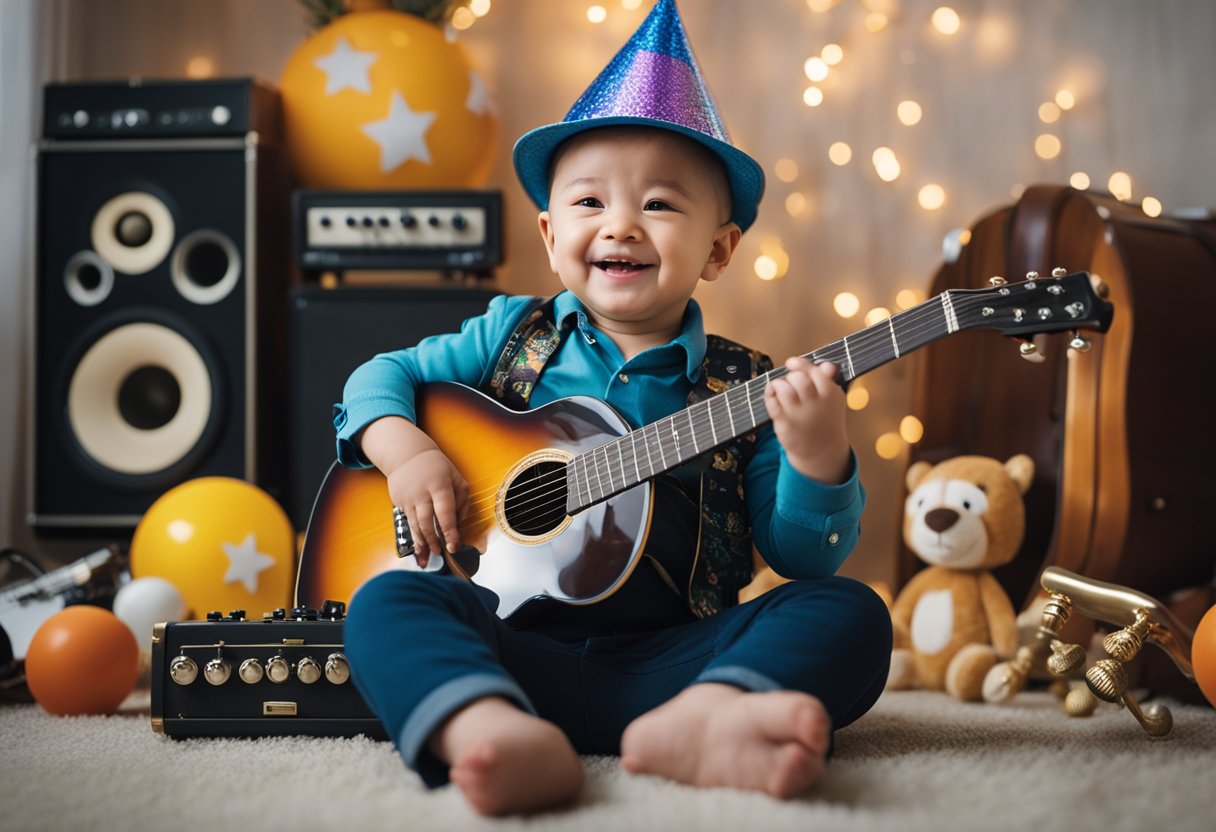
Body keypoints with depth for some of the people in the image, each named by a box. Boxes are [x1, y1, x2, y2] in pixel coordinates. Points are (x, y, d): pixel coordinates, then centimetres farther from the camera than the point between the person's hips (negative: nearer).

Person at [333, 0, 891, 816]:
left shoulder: (749, 389, 7)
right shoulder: (512, 336, 12)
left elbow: (804, 557, 4)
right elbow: (384, 374, 19)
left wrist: (817, 459, -17)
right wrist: (402, 446, -3)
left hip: (677, 656, 0)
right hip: (520, 648, 1)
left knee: (851, 614, -21)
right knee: (388, 599, -25)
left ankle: (702, 721, -51)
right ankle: (493, 734, -56)